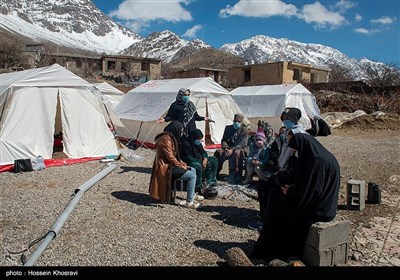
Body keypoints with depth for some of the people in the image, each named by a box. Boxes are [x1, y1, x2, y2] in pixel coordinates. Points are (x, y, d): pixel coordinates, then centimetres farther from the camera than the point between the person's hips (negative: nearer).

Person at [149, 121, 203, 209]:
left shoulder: (170, 138, 12)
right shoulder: (166, 139, -21)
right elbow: (170, 157, -22)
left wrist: (182, 163, 7)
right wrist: (181, 165, -10)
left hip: (170, 165, 11)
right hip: (165, 168, -11)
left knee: (193, 170, 11)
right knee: (192, 175, -15)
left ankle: (192, 195, 20)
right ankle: (189, 202, -8)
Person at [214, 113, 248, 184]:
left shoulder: (244, 130, -3)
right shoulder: (228, 128, 10)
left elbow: (243, 144, -14)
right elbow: (223, 140, 9)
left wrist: (233, 149, -27)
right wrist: (226, 148, -13)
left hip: (239, 149, -4)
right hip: (228, 149, 4)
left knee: (237, 153, -39)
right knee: (218, 151, -25)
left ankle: (234, 176, -30)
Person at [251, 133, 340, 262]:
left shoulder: (319, 161, -24)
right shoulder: (319, 157, 5)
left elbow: (309, 192, -24)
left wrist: (290, 192, -9)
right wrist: (292, 187, 4)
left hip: (319, 209, -9)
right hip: (319, 202, 9)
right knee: (275, 194, 10)